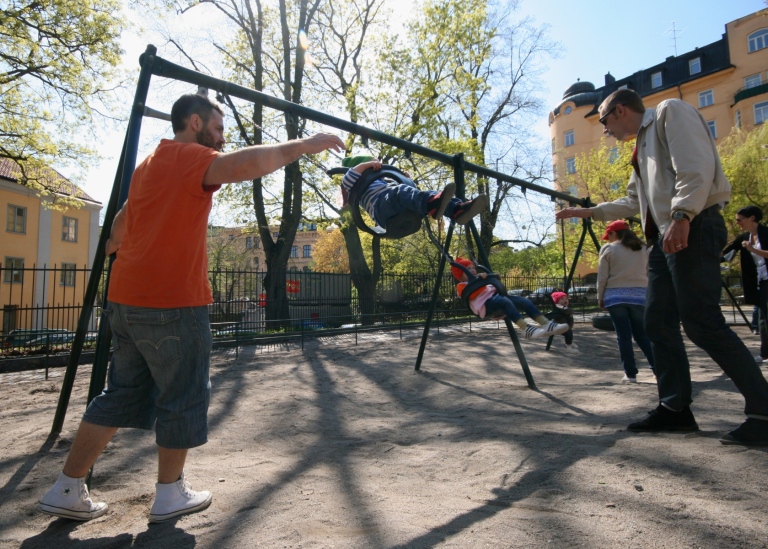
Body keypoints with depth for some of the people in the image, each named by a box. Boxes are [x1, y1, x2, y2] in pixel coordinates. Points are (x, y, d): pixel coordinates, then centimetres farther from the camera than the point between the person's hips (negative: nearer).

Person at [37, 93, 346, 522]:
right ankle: (170, 494, 19)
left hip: (129, 298, 10)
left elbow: (122, 224, 32)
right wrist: (302, 146, -22)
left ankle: (67, 491, 24)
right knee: (184, 398, 5)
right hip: (172, 302, -9)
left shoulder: (149, 164, 21)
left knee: (122, 394, 18)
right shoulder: (190, 158, -8)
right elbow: (242, 165, -29)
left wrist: (114, 248, 47)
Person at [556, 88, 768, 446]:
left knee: (702, 323, -12)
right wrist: (587, 212, 33)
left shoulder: (670, 112, 2)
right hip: (665, 238, 10)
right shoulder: (643, 145, 27)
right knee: (659, 324, 5)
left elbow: (697, 167, -14)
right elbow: (633, 202, 33)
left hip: (693, 230, -10)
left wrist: (681, 216, -25)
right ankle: (675, 408, 12)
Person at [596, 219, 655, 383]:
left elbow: (602, 278, -3)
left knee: (623, 336, 0)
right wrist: (647, 294, 19)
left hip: (616, 296, -4)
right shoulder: (643, 249, 13)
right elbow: (649, 275, 13)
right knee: (641, 334, 12)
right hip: (639, 295, 4)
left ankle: (630, 374, 3)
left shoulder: (608, 249, 0)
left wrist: (600, 298, 6)